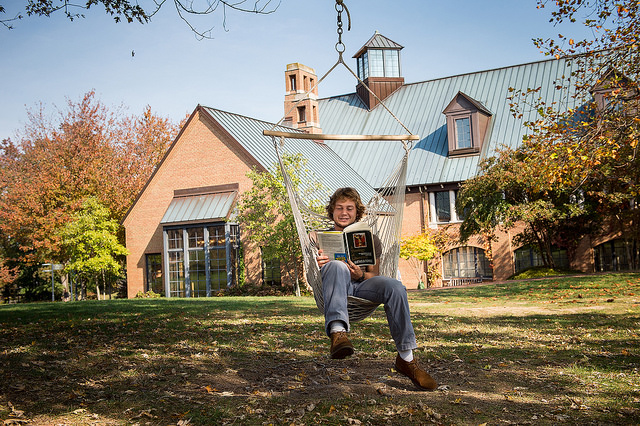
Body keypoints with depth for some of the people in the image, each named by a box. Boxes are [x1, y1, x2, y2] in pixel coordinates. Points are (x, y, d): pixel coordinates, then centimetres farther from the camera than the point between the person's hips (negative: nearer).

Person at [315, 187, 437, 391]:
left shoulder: (369, 239, 20)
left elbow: (375, 275, 13)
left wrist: (361, 275, -12)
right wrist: (318, 265, -17)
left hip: (361, 286, 2)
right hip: (332, 288, -1)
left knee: (395, 286, -29)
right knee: (337, 266, -35)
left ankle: (406, 358, -24)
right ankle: (337, 331, -57)